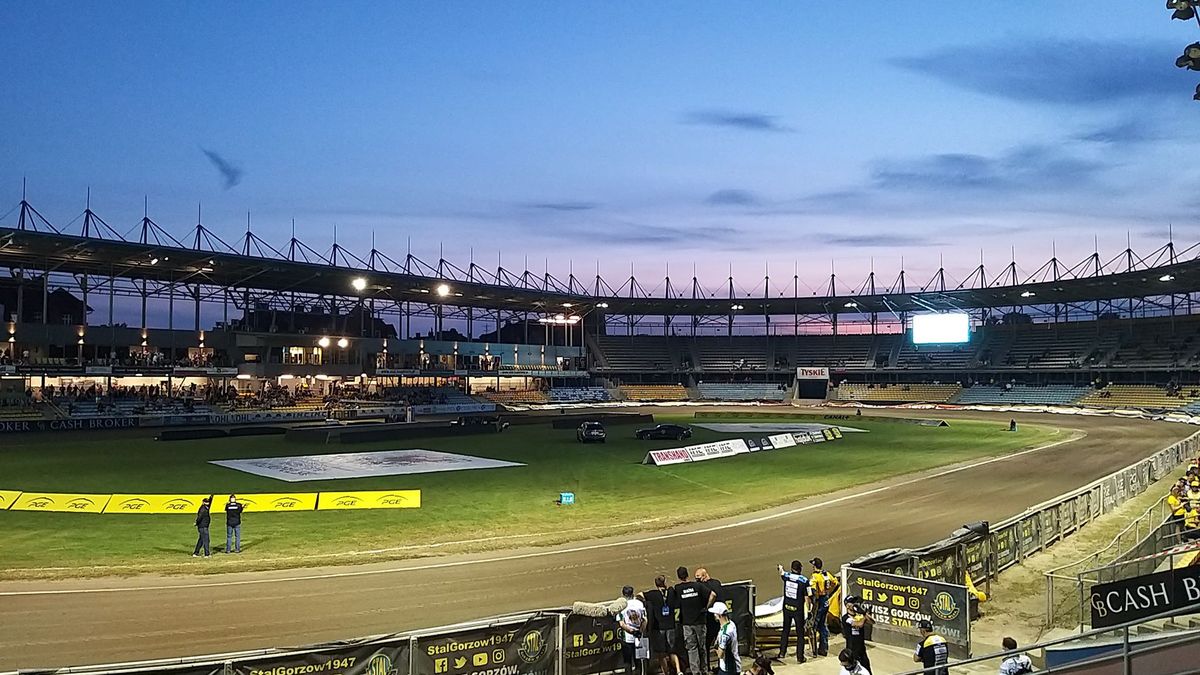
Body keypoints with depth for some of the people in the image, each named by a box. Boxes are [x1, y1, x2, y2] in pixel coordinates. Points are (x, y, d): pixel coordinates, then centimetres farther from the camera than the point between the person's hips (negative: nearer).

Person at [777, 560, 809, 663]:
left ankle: (782, 652, 29)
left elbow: (781, 574, 22)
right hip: (798, 609, -4)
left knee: (785, 630, 20)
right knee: (800, 633, 8)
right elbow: (806, 598, -15)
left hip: (787, 607, 4)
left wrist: (780, 569, 45)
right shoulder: (804, 580, -17)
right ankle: (800, 657, 11)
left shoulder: (786, 575, -5)